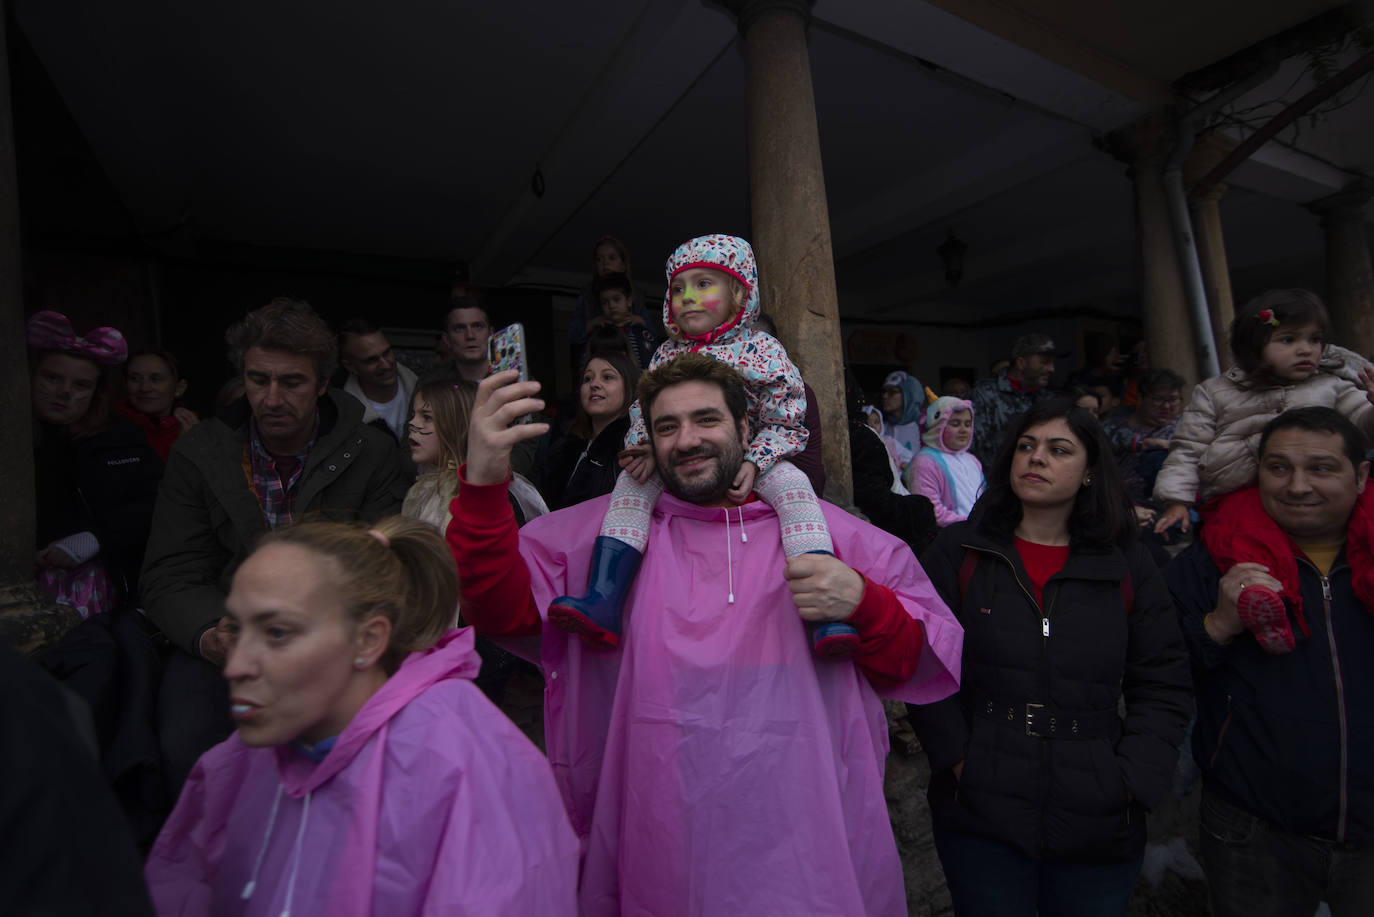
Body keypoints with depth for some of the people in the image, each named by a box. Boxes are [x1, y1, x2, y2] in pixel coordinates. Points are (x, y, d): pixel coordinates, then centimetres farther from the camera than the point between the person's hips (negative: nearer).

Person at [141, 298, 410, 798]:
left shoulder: (371, 453, -4)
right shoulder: (198, 452, 2)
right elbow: (171, 578, 1)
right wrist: (210, 635, -21)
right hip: (225, 638, 2)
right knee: (187, 747, -24)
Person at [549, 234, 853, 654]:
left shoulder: (761, 349, -2)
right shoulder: (667, 355, 10)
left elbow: (784, 423, -4)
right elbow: (644, 410, 12)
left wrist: (753, 463, -22)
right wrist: (645, 447, -12)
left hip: (743, 463, -2)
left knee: (791, 483, -30)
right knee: (632, 481, -22)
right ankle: (604, 599, -31)